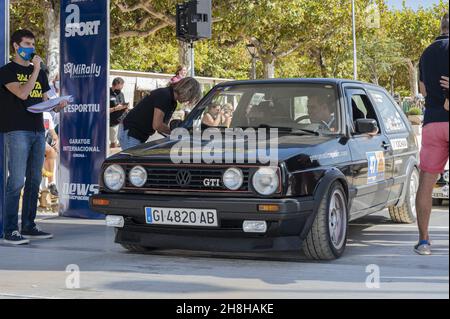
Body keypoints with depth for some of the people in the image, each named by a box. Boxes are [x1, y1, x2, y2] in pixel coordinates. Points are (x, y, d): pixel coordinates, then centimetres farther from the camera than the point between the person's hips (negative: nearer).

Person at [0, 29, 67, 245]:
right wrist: (35, 70, -11)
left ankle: (28, 227, 15)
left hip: (38, 130, 7)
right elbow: (22, 93, -16)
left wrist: (56, 106, 1)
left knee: (34, 180, 8)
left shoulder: (39, 73, 20)